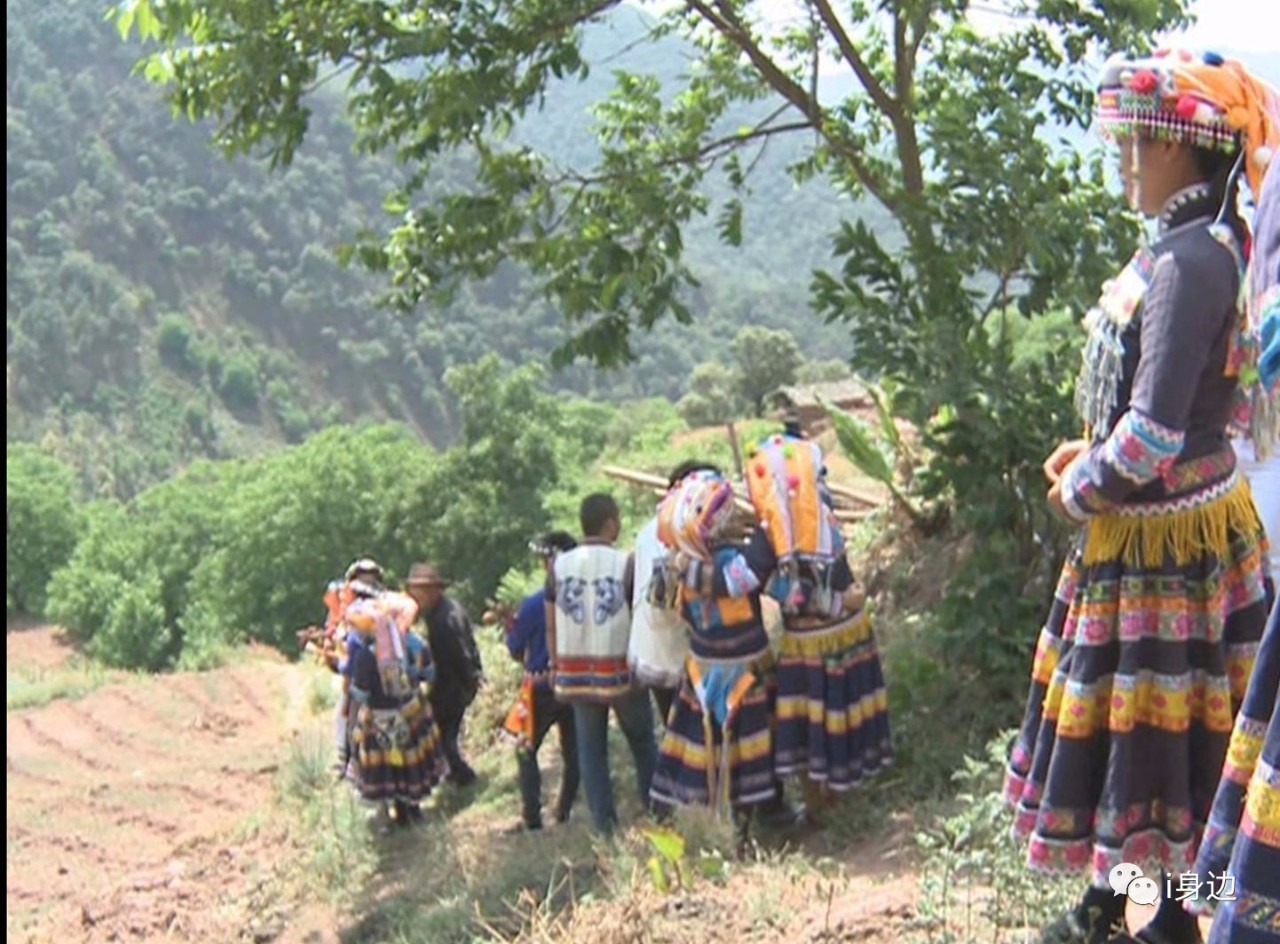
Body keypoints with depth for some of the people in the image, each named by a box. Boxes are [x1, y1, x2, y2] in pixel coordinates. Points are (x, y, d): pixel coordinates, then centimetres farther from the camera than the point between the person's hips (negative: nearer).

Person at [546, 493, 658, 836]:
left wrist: (557, 666, 16)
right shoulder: (627, 564, -10)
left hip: (575, 672, 2)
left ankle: (603, 821, 10)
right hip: (620, 670, -2)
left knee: (590, 747, 9)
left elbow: (551, 626, 6)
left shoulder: (559, 566, 0)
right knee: (643, 741, 15)